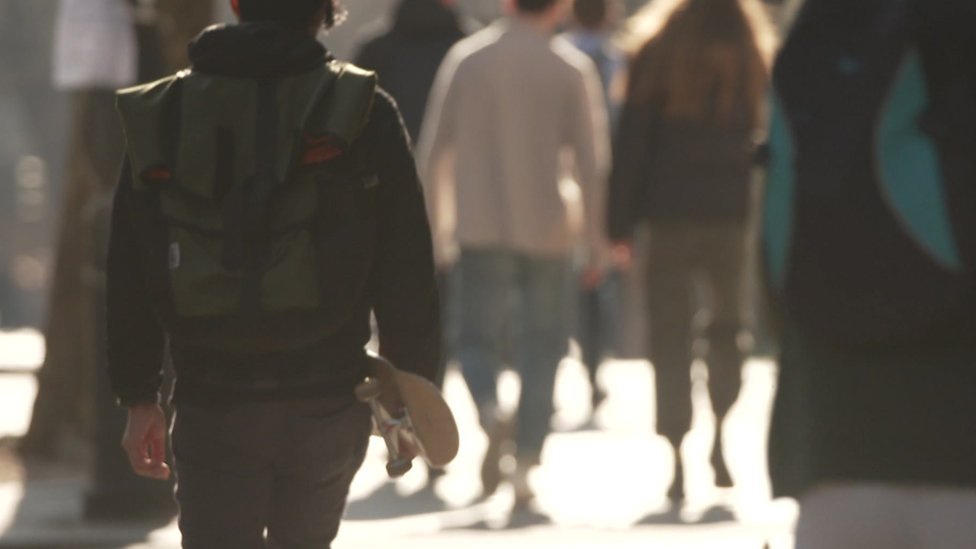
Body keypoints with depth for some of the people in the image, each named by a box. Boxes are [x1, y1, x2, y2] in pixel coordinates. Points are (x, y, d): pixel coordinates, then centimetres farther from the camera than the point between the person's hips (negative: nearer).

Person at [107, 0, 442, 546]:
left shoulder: (160, 115, 4)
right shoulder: (364, 112, -4)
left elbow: (129, 276, 7)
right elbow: (407, 269, -4)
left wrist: (139, 397, 14)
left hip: (211, 408, 1)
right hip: (327, 400, -1)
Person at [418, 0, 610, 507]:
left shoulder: (465, 58, 4)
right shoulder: (571, 69, -1)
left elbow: (432, 150, 5)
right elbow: (590, 159, -4)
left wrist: (439, 223, 15)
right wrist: (595, 235, 4)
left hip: (479, 231, 1)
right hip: (546, 231, -1)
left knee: (477, 338, 8)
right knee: (541, 348, 9)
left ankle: (490, 413, -23)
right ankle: (525, 466, 3)